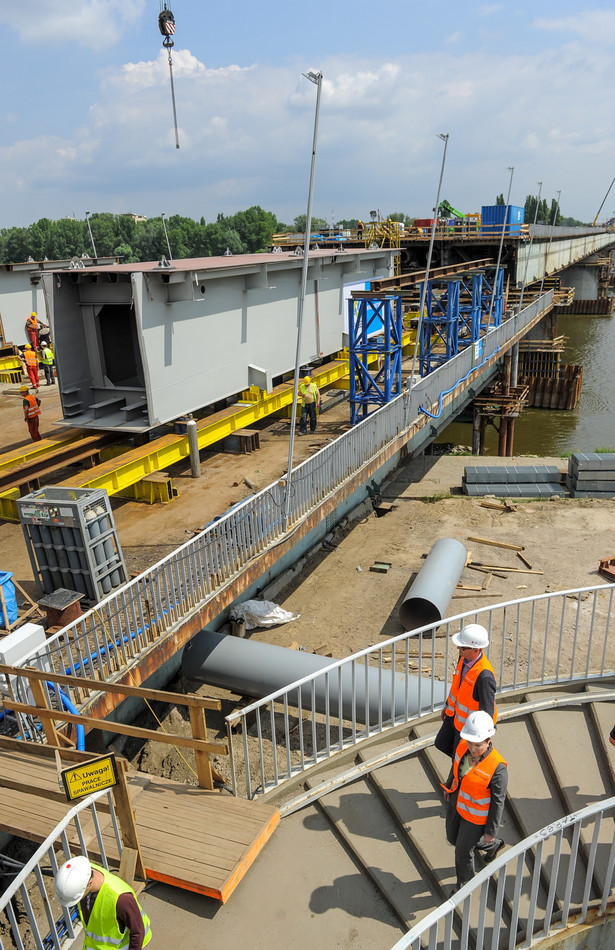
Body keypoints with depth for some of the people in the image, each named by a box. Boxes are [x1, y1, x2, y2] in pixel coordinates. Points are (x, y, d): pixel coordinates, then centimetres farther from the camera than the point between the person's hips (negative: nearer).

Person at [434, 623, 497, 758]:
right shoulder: (464, 657, -12)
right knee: (441, 744, 24)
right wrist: (448, 705, 19)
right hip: (455, 714, 8)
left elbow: (487, 710, -27)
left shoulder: (484, 675, -37)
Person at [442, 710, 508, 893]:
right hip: (457, 802, 6)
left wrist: (491, 831, -12)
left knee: (463, 851, 14)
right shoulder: (463, 746, -20)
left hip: (477, 813, -6)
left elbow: (498, 801, -21)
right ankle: (493, 846, 54)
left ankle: (464, 884, 47)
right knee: (453, 838, 28)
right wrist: (449, 787, 17)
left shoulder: (497, 767, -35)